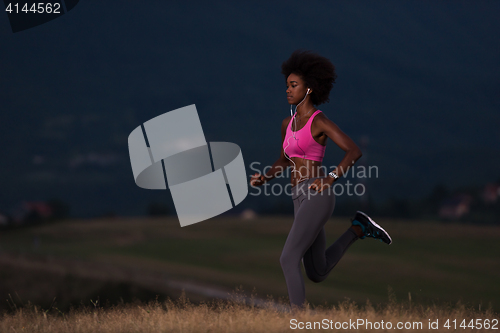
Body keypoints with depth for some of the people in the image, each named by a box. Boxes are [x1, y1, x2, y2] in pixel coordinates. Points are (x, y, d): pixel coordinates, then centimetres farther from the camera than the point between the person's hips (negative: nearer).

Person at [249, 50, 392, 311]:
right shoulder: (288, 123, 17)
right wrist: (264, 178, 10)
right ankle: (359, 229, 28)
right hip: (302, 201, 9)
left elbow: (354, 152, -13)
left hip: (317, 198, -9)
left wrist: (330, 179, -24)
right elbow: (285, 161, 29)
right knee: (317, 274, 14)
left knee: (288, 259, -19)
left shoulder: (320, 121, -6)